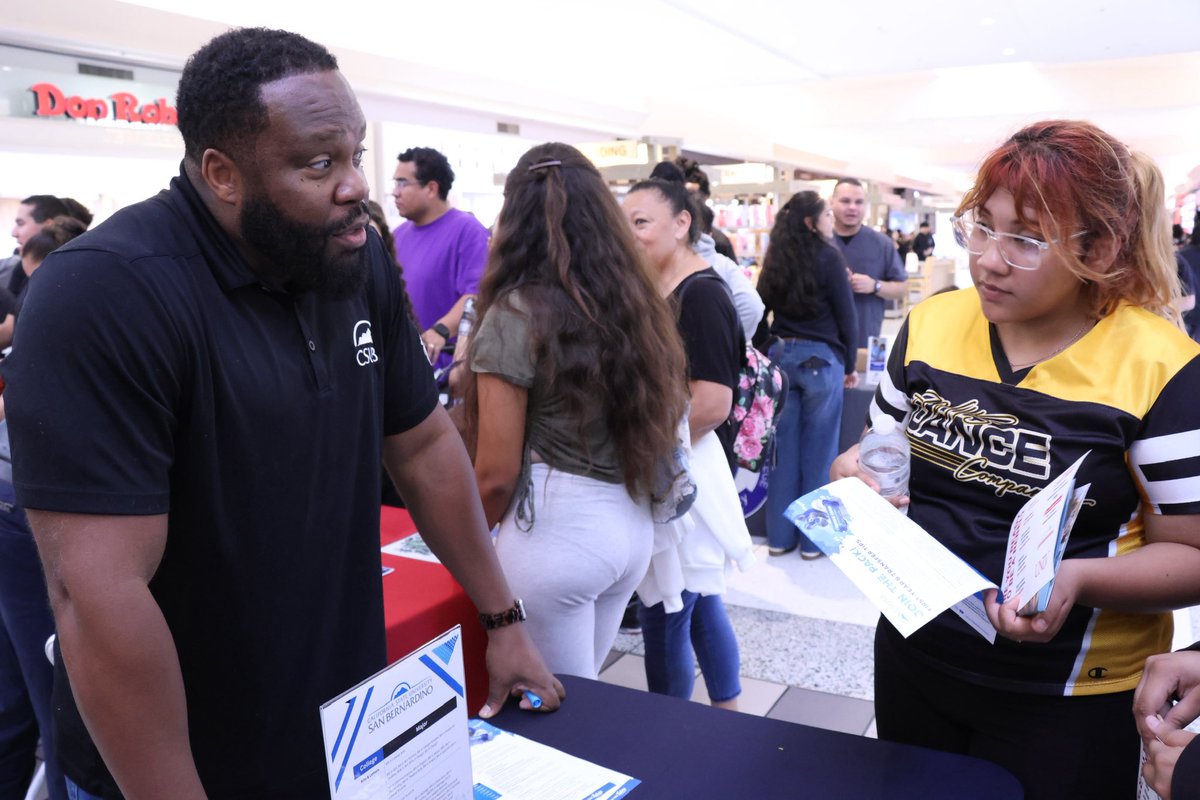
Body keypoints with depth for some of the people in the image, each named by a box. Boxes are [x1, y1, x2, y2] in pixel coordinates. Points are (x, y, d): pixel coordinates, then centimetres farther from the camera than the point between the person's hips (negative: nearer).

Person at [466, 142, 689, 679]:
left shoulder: (515, 313, -14)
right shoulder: (636, 302, 4)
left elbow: (497, 473, -11)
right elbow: (666, 417, 13)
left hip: (556, 530, -6)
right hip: (633, 523, 7)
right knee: (587, 691, 23)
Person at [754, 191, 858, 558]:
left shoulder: (774, 260, 8)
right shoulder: (827, 257, -8)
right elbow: (846, 317, -7)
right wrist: (849, 365, 3)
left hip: (780, 357, 5)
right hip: (821, 359, -5)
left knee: (782, 448, 10)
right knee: (817, 451, 4)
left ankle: (779, 535, 17)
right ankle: (814, 538, 12)